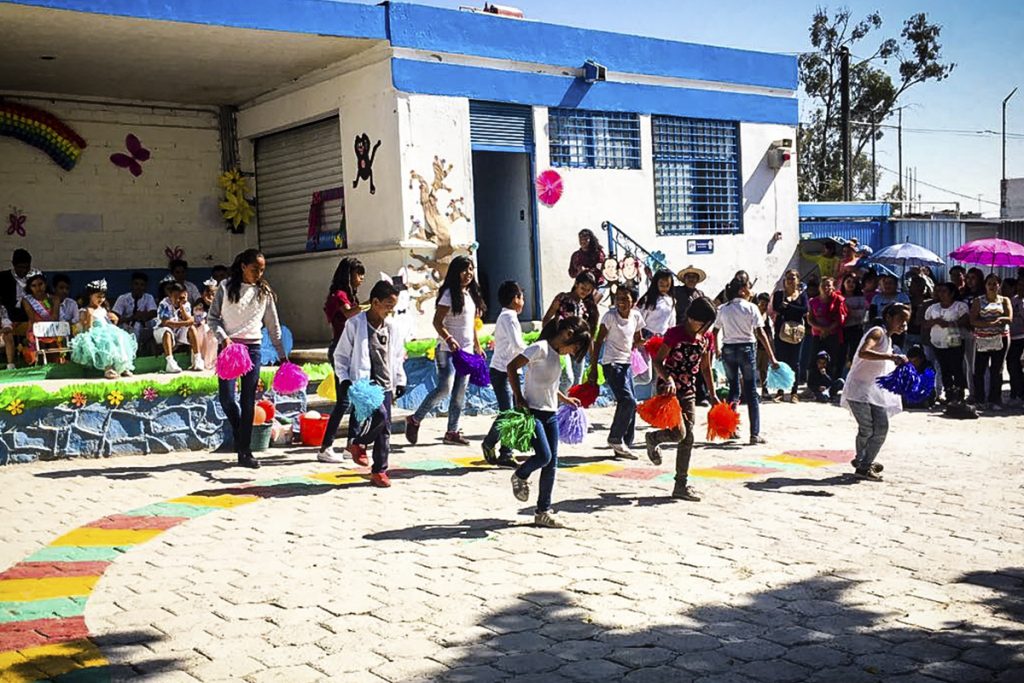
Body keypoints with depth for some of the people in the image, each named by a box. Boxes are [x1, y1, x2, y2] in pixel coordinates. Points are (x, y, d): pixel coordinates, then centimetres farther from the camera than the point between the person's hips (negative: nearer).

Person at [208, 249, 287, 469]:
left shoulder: (264, 292, 7)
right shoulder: (226, 287, 1)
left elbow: (273, 326, 10)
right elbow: (213, 317, 3)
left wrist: (282, 354, 7)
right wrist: (224, 337, -13)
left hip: (252, 347, 2)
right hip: (228, 345, -1)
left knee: (248, 401, 0)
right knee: (227, 398, -9)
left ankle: (245, 452, 5)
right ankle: (240, 434, 20)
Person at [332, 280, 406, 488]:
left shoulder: (390, 326, 9)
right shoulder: (355, 324, -7)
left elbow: (397, 356, 18)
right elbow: (340, 355, -1)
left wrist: (400, 381, 14)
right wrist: (345, 379, -8)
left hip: (385, 384, 6)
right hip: (363, 383, -6)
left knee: (385, 429, 5)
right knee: (379, 415, -25)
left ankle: (379, 471, 15)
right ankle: (359, 443, 3)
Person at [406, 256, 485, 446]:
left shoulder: (471, 294, 13)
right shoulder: (449, 294, -11)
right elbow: (437, 322, -15)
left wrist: (477, 345, 20)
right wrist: (448, 339, -29)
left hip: (466, 351, 8)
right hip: (448, 351, -8)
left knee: (460, 393, 7)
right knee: (444, 389, -11)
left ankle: (452, 432, 13)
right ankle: (415, 420, 5)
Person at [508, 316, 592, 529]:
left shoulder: (556, 354, 14)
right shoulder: (541, 348, -12)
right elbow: (512, 367, -16)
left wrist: (564, 399, 22)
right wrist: (519, 398, -18)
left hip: (550, 414, 9)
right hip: (533, 411, -8)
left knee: (551, 463, 6)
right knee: (544, 456, -18)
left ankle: (543, 512, 14)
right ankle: (520, 476, 14)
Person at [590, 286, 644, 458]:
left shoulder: (636, 316, 3)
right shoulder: (610, 316, -11)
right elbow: (598, 342, -9)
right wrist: (593, 369, -11)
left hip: (627, 363, 6)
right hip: (611, 363, -6)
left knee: (631, 404, 6)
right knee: (628, 400, -18)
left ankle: (624, 445, 17)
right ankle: (615, 439, -2)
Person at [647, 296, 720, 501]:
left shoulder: (706, 337, 5)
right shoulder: (675, 334, -13)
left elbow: (705, 367, 16)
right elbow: (657, 361, -14)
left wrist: (713, 394, 13)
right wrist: (669, 379, -31)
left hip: (688, 390, 6)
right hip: (668, 387, -6)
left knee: (688, 437, 3)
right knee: (679, 433, -18)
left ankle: (681, 485, 10)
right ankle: (653, 438, 17)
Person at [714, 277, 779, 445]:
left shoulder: (723, 309, 5)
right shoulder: (751, 308, -6)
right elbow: (760, 334, -11)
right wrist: (771, 357, -11)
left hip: (728, 349, 3)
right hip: (746, 348, -3)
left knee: (733, 390, 16)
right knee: (751, 392, 2)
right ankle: (755, 434, -1)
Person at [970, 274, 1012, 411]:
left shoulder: (1004, 300, 10)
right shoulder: (978, 301, 7)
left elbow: (1009, 318, -3)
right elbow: (973, 320, -5)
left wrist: (998, 319, -21)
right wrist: (988, 323, -19)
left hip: (1000, 338, 0)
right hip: (982, 339, 0)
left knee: (997, 371, 2)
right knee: (979, 370, -2)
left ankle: (994, 400, 8)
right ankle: (979, 400, 6)